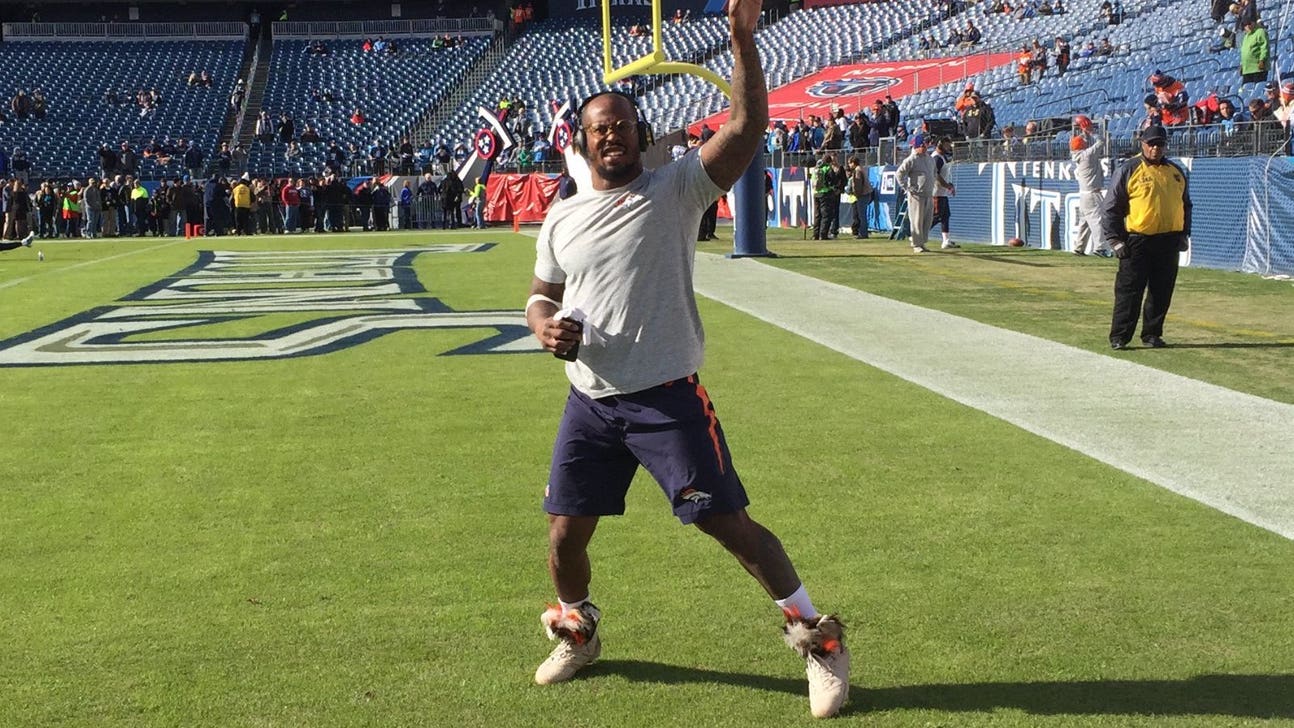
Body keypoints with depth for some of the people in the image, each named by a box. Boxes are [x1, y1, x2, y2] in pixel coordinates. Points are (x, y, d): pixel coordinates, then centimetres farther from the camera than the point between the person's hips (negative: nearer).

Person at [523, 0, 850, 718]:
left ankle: (818, 638, 10)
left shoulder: (675, 188, -4)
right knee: (565, 533, 8)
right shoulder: (562, 216, 10)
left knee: (727, 522, -6)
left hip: (668, 397, -4)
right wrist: (543, 325, -2)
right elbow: (542, 294, 22)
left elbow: (747, 125, -17)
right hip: (589, 402, 5)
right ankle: (576, 632, 38)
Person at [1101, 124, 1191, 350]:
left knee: (1162, 291, 8)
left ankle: (1152, 334, 18)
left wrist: (1184, 234, 14)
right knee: (1129, 290, -4)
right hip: (1137, 240, -5)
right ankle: (1119, 337, 0)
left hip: (1168, 241, 5)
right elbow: (1110, 207, -3)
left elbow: (1185, 205, 23)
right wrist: (1114, 239, -9)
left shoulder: (1177, 172, 12)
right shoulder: (1128, 170, -2)